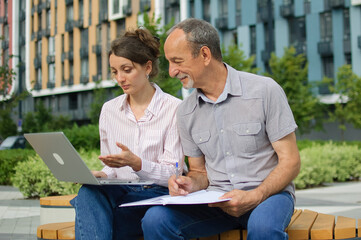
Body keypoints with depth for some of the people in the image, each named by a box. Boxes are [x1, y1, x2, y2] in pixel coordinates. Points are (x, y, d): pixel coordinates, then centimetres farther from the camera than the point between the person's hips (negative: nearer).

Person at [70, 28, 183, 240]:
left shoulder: (174, 109, -3)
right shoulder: (109, 110, 13)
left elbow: (172, 173, -7)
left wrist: (136, 163, -24)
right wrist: (102, 174, -6)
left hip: (156, 192, -5)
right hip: (119, 191, 5)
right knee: (89, 191, -31)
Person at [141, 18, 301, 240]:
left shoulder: (265, 91, -7)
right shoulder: (186, 112, 8)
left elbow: (290, 161, -6)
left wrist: (254, 197, -21)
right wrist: (191, 184, -8)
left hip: (268, 194, -3)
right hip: (216, 200, 4)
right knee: (155, 219, -24)